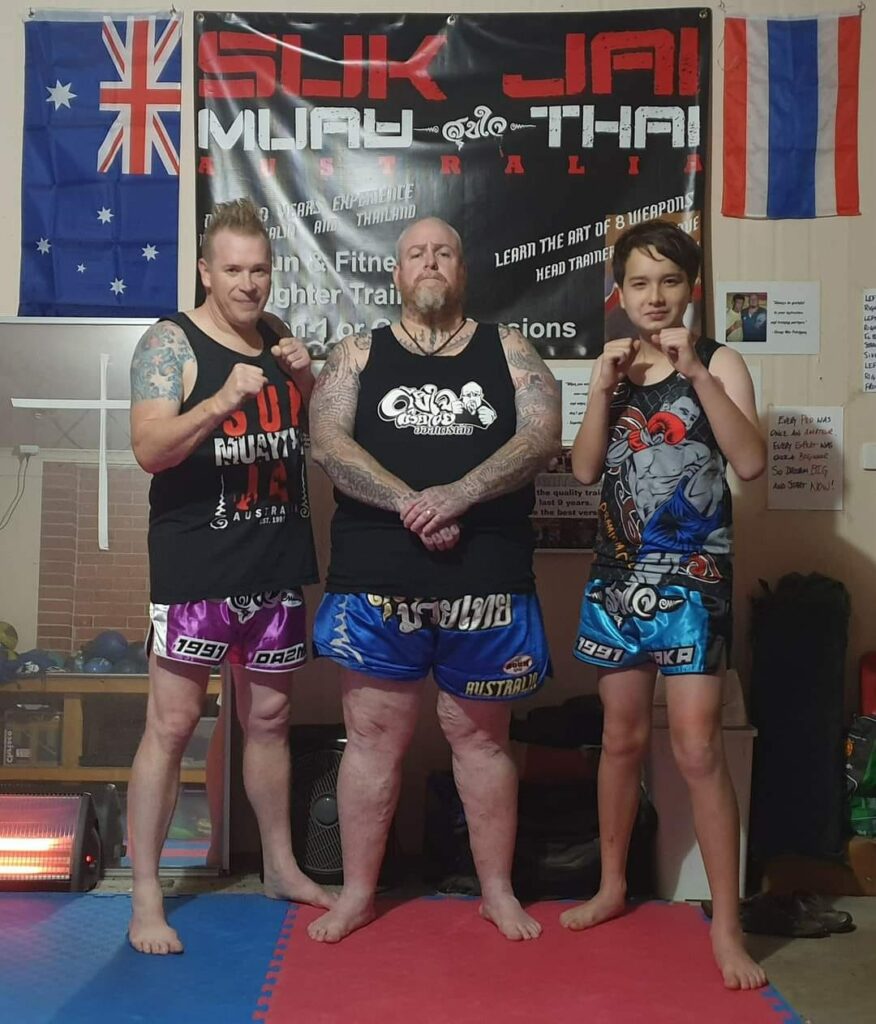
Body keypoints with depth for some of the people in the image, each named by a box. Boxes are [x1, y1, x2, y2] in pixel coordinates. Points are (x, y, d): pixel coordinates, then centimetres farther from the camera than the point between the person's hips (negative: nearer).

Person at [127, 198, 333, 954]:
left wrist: (307, 380, -2)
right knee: (171, 726, -2)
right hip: (196, 569, -5)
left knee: (269, 719, 16)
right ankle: (146, 896, 10)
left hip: (277, 566, 6)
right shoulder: (170, 341, -7)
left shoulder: (280, 336, 10)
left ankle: (281, 866, 31)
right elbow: (149, 450, -18)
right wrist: (222, 401, -33)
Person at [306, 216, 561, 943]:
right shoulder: (358, 355, 8)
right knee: (374, 734, 7)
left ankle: (498, 890, 25)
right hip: (378, 581, 0)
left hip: (487, 582, 0)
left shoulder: (508, 350, 8)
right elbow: (327, 440, -7)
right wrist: (410, 505, -19)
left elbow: (543, 435, -6)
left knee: (481, 735, 11)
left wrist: (459, 493, -21)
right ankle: (358, 891, 22)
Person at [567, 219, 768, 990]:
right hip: (618, 575, 4)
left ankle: (727, 924, 4)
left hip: (692, 580, -4)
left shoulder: (718, 362, -3)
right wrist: (603, 388, -11)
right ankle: (613, 885, 29)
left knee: (697, 749, -7)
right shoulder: (615, 367, 10)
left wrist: (695, 372, -23)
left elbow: (752, 462, -17)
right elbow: (585, 469, 1)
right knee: (623, 737, 14)